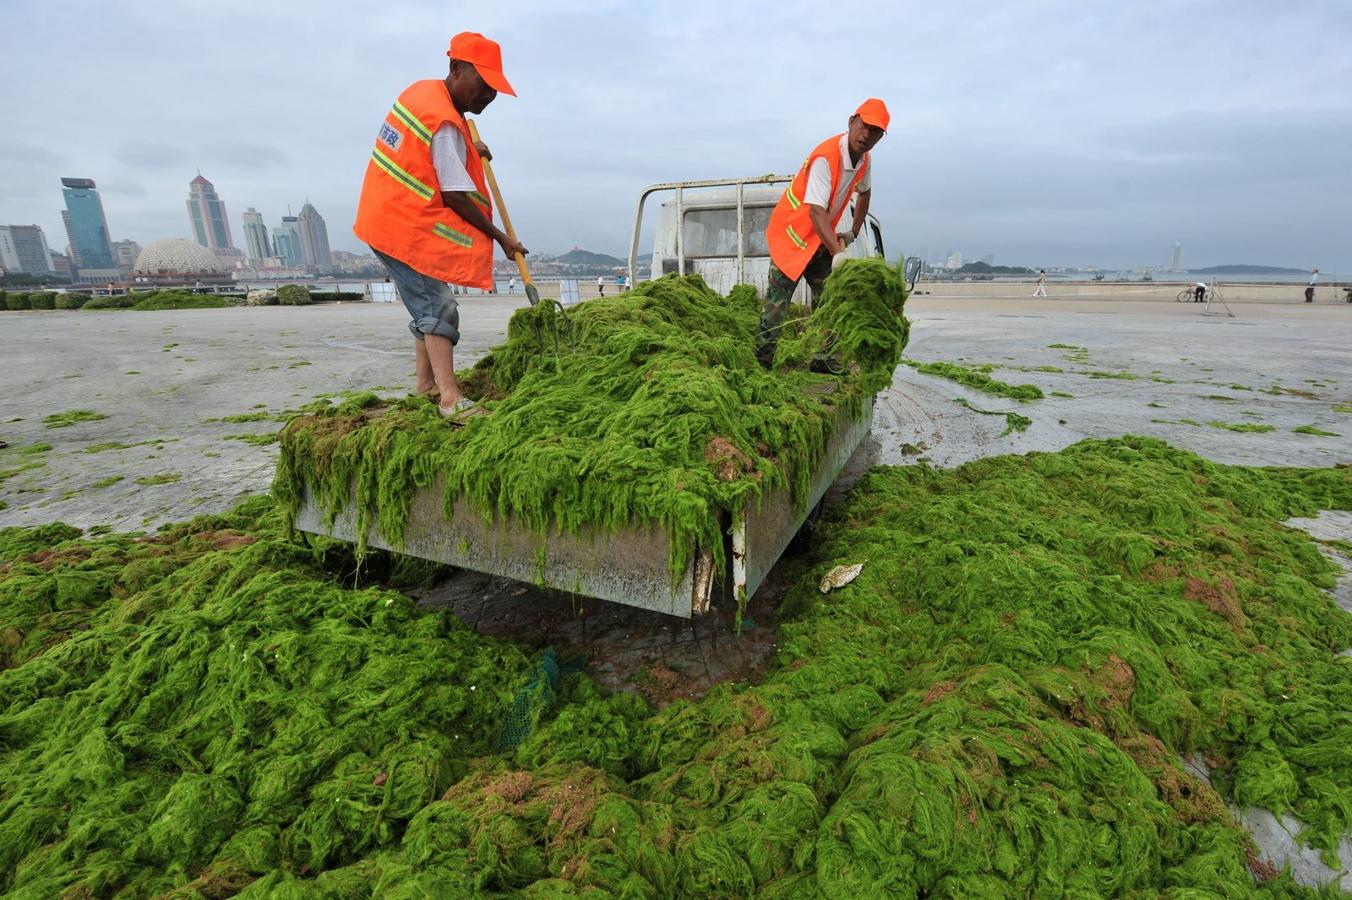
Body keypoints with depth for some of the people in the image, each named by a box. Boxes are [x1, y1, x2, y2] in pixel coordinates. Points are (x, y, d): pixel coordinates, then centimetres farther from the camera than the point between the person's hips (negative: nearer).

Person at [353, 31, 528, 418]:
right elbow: (456, 197, -20)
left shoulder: (423, 89, 10)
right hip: (408, 228, -10)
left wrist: (467, 150, 16)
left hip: (388, 216, 10)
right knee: (437, 307, -16)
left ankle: (426, 384, 19)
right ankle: (451, 399, -23)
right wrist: (501, 238, -12)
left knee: (429, 304, 13)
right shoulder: (445, 125, -20)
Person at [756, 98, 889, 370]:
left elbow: (864, 193, 23)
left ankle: (824, 362, 12)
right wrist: (837, 253, -47)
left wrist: (853, 232, 16)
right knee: (778, 299, -13)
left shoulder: (864, 160, 1)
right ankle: (762, 361, -10)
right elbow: (816, 211, -36)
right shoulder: (825, 156, -25)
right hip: (792, 233, -8)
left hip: (823, 236, 8)